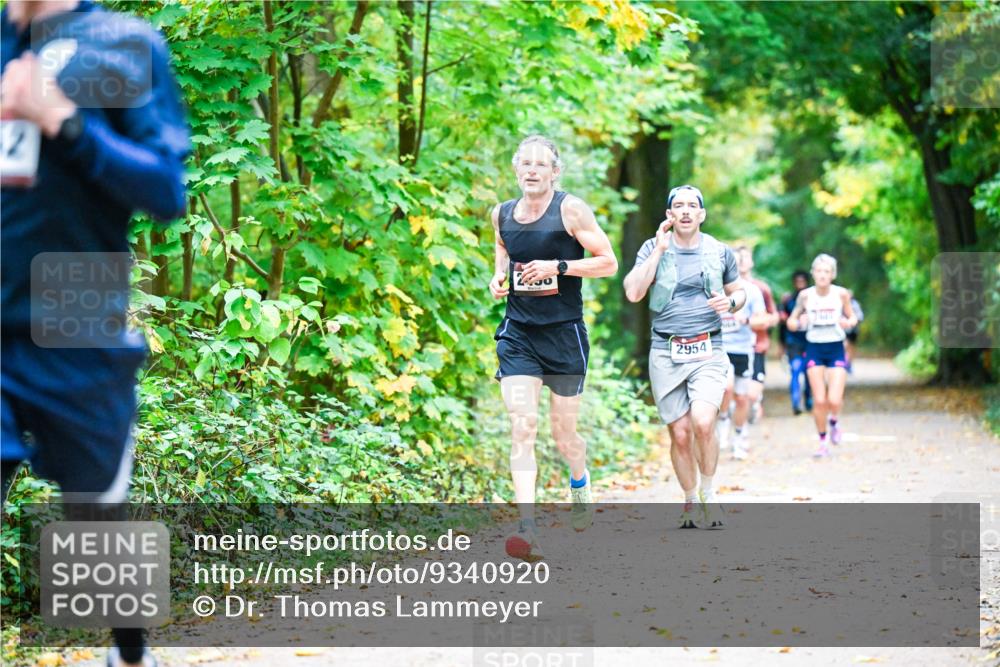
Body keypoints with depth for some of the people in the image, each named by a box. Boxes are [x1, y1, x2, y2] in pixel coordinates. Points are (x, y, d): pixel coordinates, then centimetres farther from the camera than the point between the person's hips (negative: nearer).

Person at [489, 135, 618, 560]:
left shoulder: (570, 210, -8)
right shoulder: (502, 214, 5)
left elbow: (608, 262, -8)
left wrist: (557, 267, -19)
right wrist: (498, 277, 6)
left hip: (564, 333, -2)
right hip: (518, 333, 3)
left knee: (564, 433, 8)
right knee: (522, 425, -13)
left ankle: (580, 482, 44)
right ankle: (528, 529, -19)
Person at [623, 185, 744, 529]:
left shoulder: (720, 252, 7)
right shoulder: (653, 248, 3)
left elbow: (739, 291, 21)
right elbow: (633, 293, -10)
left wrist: (730, 301, -3)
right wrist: (660, 249, -12)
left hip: (708, 352, 0)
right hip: (666, 353, 1)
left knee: (703, 422, -22)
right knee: (680, 432, 0)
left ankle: (708, 491, 0)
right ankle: (690, 500, 21)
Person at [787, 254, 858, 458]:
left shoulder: (841, 294, -5)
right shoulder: (805, 295, -4)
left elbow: (852, 317, 8)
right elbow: (791, 321, 5)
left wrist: (848, 322, -15)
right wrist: (799, 323, -18)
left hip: (836, 349, -1)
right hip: (814, 349, 1)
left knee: (834, 400, -11)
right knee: (819, 400, -3)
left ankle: (834, 421, 25)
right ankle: (823, 443, 14)